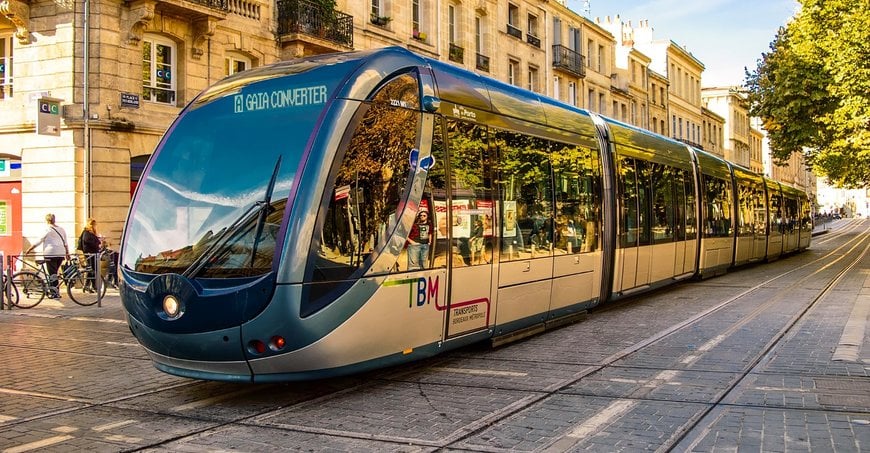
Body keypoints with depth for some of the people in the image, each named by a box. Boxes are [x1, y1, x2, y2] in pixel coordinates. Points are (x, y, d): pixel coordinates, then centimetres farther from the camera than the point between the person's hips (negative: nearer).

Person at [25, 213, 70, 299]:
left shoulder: (47, 229, -4)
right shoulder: (61, 229, 15)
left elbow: (38, 241, -6)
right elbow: (65, 243, 19)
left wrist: (29, 250, 0)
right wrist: (67, 253, 26)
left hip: (50, 254, -6)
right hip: (61, 254, 6)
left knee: (52, 273, -4)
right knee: (54, 273, 15)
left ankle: (55, 293, -7)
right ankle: (53, 291, 17)